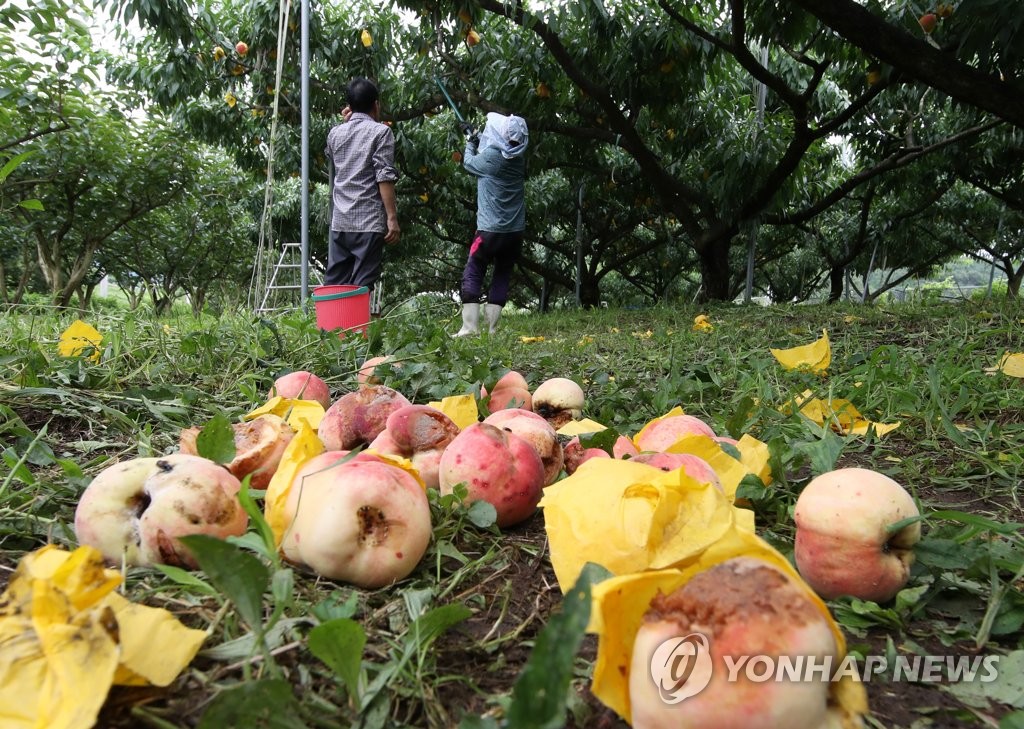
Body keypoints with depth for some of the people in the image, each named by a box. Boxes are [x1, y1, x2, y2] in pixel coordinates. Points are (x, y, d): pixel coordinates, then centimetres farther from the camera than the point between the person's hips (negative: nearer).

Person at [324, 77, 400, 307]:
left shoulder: (335, 133, 14)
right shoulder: (380, 131, -3)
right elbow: (385, 177, -11)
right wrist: (392, 217, -11)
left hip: (340, 221, 5)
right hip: (369, 221, -5)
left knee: (334, 282, 9)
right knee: (362, 286, -4)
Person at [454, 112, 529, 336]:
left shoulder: (491, 156, -13)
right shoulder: (519, 158, 3)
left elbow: (469, 163, 6)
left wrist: (470, 142, 22)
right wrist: (478, 140, 30)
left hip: (490, 229, -5)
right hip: (515, 231, 6)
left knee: (472, 274, 2)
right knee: (502, 277, 10)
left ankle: (470, 328, -6)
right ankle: (492, 329, 8)